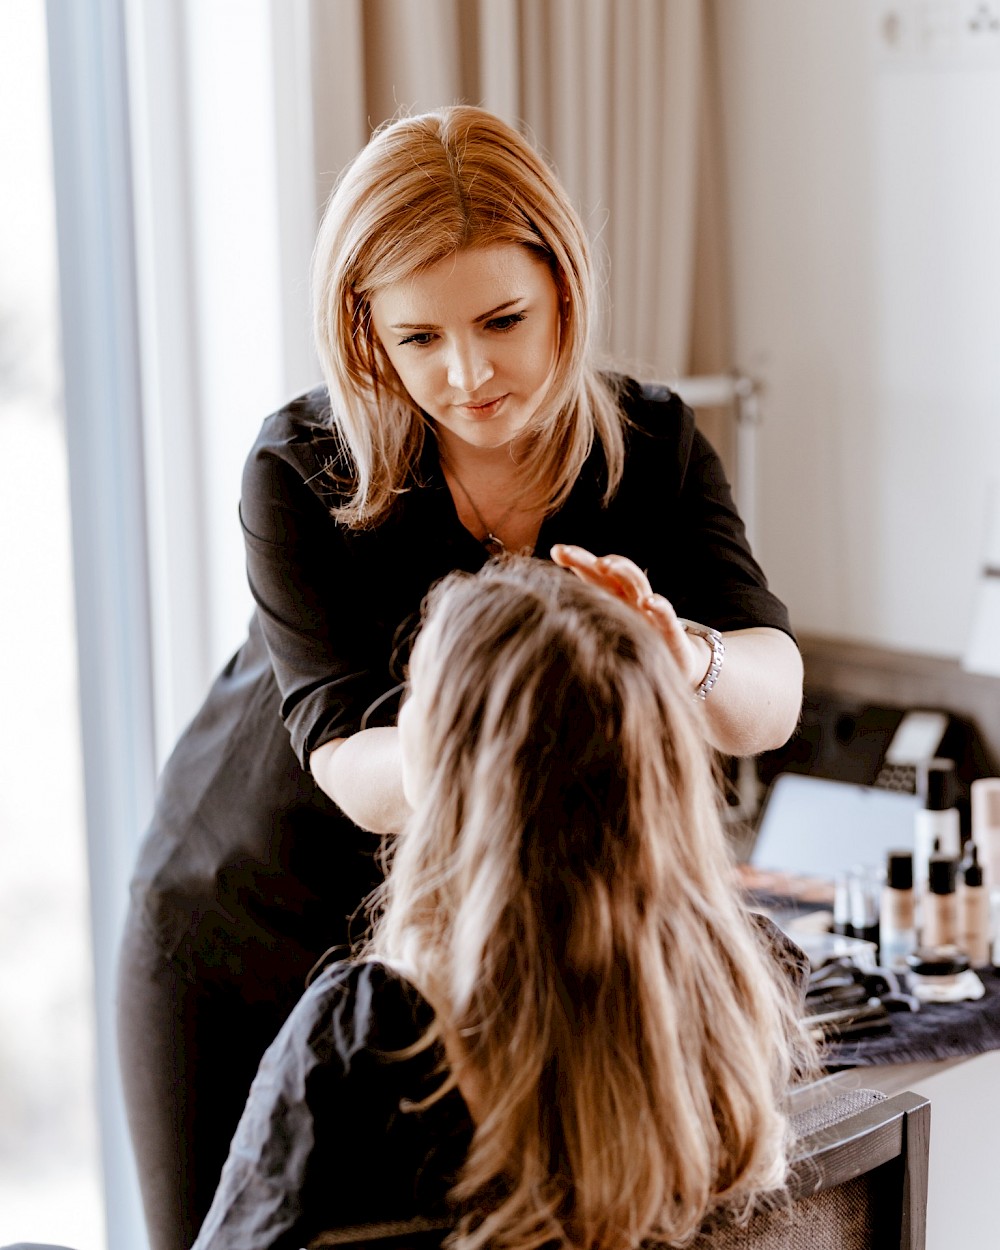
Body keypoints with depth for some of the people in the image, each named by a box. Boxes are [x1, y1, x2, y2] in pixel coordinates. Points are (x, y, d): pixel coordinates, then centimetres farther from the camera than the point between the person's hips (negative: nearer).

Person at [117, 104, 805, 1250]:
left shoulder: (652, 449, -13)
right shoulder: (302, 471, -21)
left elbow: (771, 702, -25)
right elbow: (349, 760, -30)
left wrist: (682, 656, -49)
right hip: (240, 932, -1)